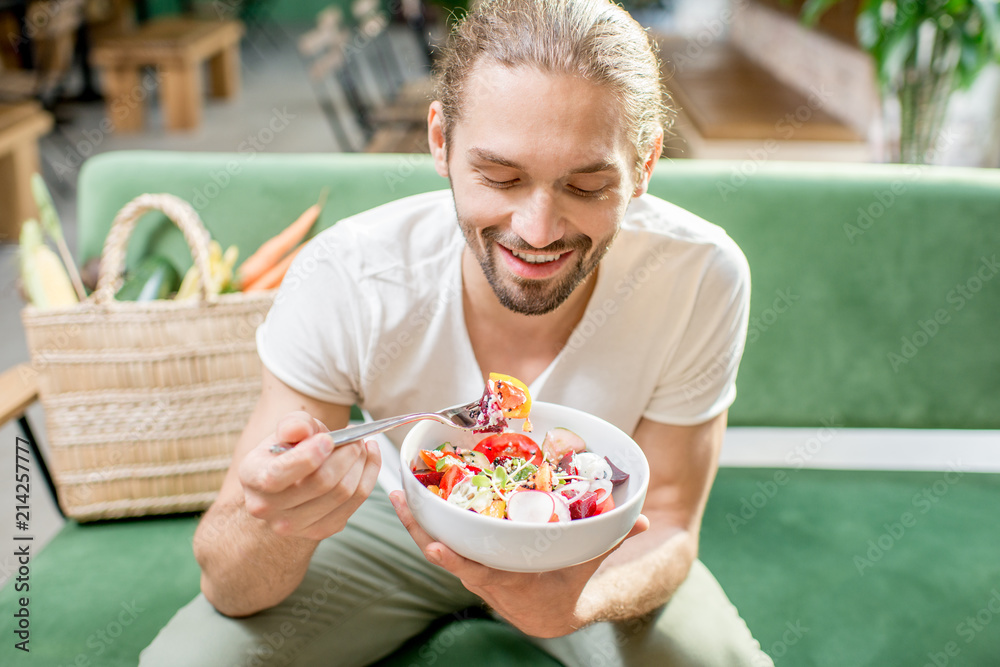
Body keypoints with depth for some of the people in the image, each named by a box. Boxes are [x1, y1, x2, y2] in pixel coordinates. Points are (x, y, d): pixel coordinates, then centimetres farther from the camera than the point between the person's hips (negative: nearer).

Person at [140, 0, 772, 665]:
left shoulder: (702, 278, -29)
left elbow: (667, 527, -17)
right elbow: (229, 586, -25)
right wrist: (275, 528, -50)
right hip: (401, 516, 0)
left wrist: (580, 600, -41)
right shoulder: (342, 280, -30)